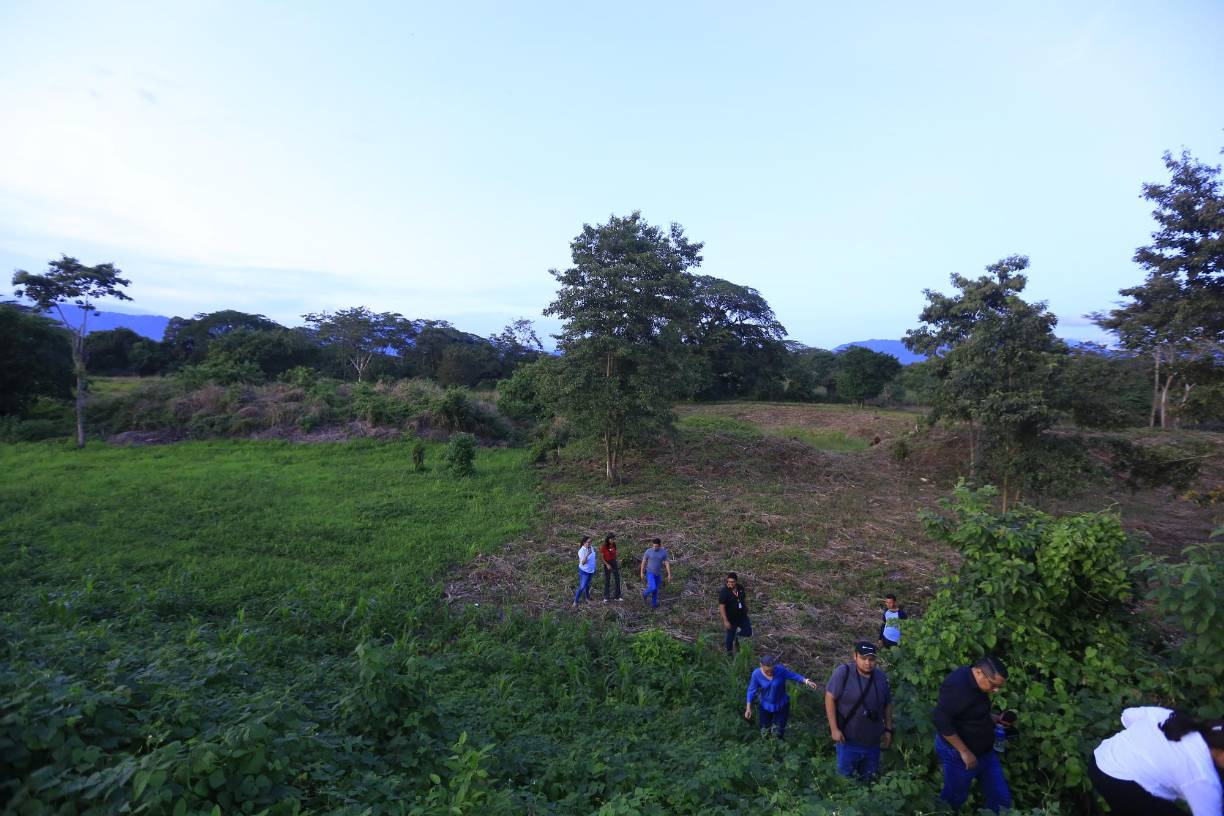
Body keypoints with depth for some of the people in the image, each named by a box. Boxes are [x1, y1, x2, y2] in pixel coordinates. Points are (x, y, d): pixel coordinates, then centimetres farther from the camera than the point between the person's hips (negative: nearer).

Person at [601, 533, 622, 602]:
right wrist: (607, 565, -18)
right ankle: (605, 598, 18)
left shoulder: (614, 545, -3)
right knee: (607, 581, 6)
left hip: (614, 562, 5)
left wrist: (617, 561, -2)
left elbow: (615, 554, 8)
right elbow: (602, 557, -12)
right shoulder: (604, 547, -17)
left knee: (617, 579, 7)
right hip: (607, 564, -5)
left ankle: (617, 597, 19)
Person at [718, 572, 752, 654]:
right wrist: (725, 621, -26)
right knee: (730, 636, 12)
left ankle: (737, 634, 41)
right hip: (731, 619, -5)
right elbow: (721, 607, -25)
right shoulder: (724, 592, -26)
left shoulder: (741, 587, -9)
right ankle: (729, 653, 38)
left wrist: (746, 608, 16)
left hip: (742, 616, 5)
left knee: (748, 633, 11)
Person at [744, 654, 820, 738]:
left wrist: (807, 682, -28)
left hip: (781, 705, -1)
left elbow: (794, 676, -15)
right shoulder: (756, 674, -23)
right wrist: (748, 708, -12)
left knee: (777, 733, 4)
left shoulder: (780, 669, -25)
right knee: (764, 734, 12)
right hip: (766, 706, 1)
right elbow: (752, 690, -13)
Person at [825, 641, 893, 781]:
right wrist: (834, 729, -18)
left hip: (873, 742, 5)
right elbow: (830, 698, -17)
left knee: (869, 779, 21)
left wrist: (888, 730, 10)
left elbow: (887, 705, 11)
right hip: (848, 741, -5)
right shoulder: (843, 673, -21)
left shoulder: (881, 677, -3)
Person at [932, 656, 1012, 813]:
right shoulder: (957, 686, -30)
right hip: (958, 754, -9)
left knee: (1001, 798, 15)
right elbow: (940, 719, -34)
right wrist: (964, 752, -28)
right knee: (954, 798, 9)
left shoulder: (974, 682, 0)